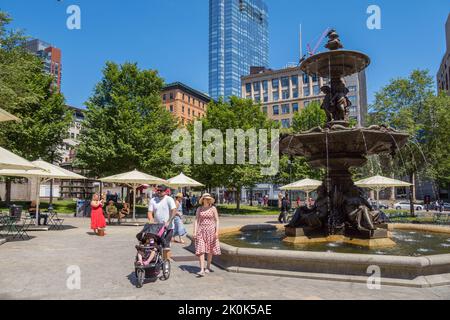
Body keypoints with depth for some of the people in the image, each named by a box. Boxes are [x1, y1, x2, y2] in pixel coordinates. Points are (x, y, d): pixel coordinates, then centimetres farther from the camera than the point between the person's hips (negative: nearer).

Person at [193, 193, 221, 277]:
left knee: (210, 249, 8)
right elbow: (196, 220, 4)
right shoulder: (199, 209, 6)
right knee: (200, 250, -8)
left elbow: (217, 220, -1)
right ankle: (202, 270, -10)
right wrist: (195, 232, -4)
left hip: (210, 230, -1)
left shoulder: (213, 208, 1)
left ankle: (208, 267, 25)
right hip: (201, 230, 1)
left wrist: (217, 231, -10)